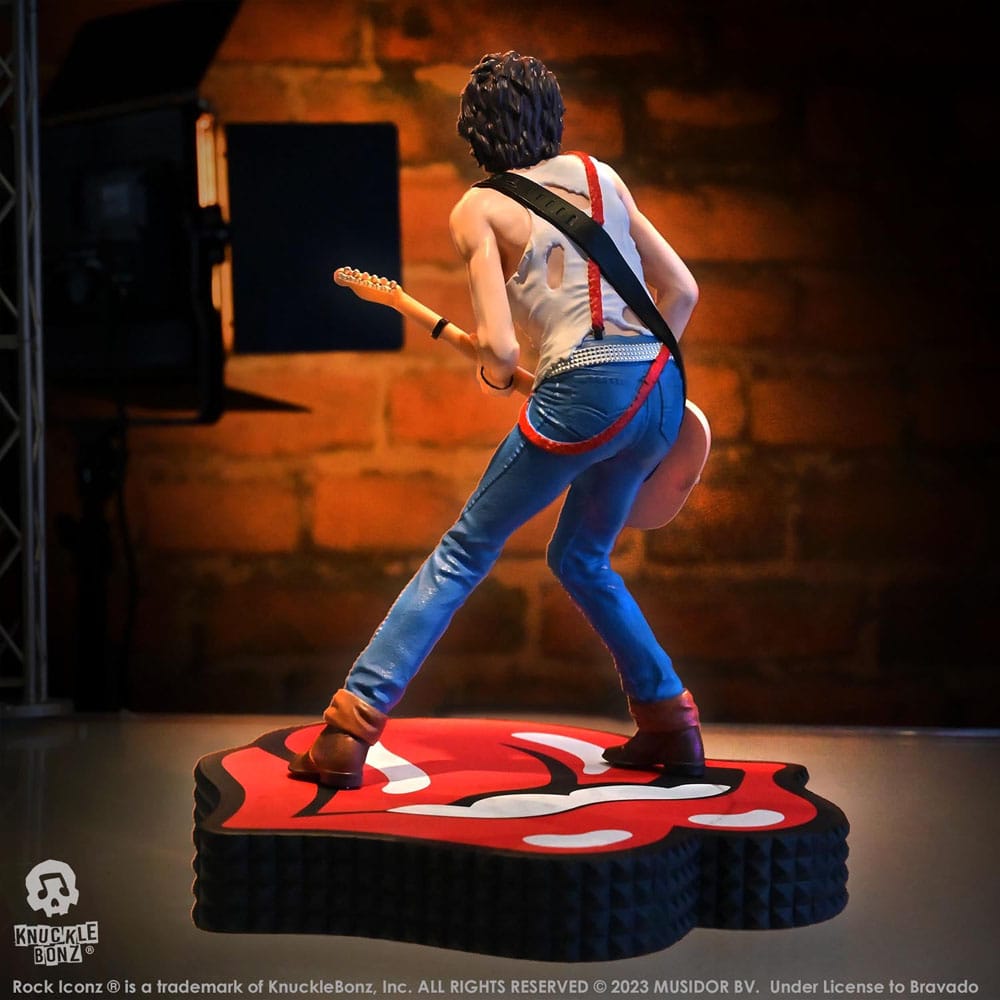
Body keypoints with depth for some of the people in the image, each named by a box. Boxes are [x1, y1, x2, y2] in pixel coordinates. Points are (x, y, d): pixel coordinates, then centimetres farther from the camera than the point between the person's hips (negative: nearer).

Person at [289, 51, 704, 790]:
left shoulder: (477, 211, 3)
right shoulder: (598, 174, 17)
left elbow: (501, 350, -7)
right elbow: (683, 289, 16)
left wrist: (493, 375, 16)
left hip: (585, 392, -5)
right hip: (661, 385, 5)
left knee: (465, 552, 5)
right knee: (580, 557, 25)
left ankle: (349, 730, 2)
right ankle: (672, 725, 26)